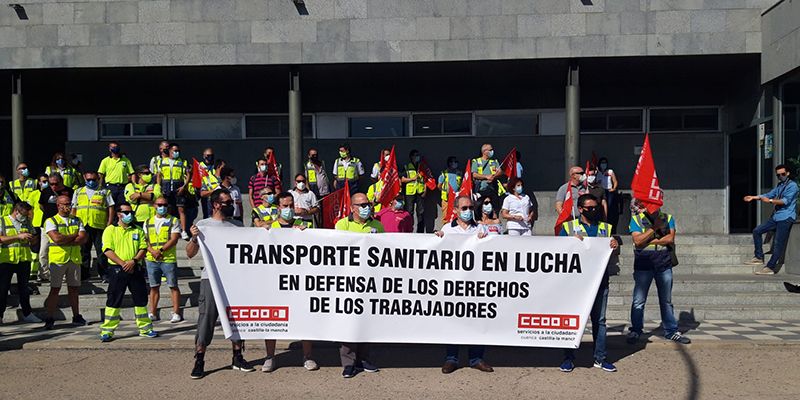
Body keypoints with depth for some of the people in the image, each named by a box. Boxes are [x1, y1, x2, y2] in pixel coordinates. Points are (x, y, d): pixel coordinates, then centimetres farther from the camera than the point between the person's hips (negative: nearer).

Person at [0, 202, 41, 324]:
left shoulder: (27, 222, 12)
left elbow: (35, 239, 16)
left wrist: (32, 238, -8)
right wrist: (19, 237, -24)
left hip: (24, 259, 4)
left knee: (24, 287, 11)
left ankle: (27, 313, 17)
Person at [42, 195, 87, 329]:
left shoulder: (77, 221, 13)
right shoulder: (51, 221, 2)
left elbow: (83, 239, -2)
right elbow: (57, 238, -15)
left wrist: (65, 241, -12)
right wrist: (75, 235, -4)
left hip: (75, 259, 3)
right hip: (57, 259, -3)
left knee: (74, 289, 8)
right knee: (55, 289, -1)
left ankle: (76, 317, 15)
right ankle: (50, 319, 4)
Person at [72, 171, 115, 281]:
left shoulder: (104, 192, 9)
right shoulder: (78, 192, 18)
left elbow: (111, 208, 5)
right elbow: (73, 209, 17)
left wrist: (109, 224, -4)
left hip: (99, 226, -3)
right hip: (82, 227, 3)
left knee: (101, 251, -1)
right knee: (83, 251, 9)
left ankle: (103, 273, 6)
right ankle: (83, 274, 17)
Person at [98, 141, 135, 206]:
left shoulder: (126, 160, 10)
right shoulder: (105, 161, 7)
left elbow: (131, 174, 9)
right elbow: (101, 175, 4)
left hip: (123, 187, 1)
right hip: (110, 187, -1)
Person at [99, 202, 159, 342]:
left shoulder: (137, 230, 12)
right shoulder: (110, 230, 2)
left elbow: (143, 248, 5)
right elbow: (107, 250, -8)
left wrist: (134, 260, -13)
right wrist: (123, 263, -16)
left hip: (135, 269, 3)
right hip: (117, 269, -3)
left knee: (141, 299, 7)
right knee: (113, 300, -1)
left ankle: (145, 328, 17)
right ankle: (107, 331, 7)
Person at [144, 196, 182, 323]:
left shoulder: (174, 221, 3)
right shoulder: (148, 222, 14)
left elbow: (174, 239, -7)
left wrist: (161, 250, -17)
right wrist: (152, 251, -11)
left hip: (169, 259, -4)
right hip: (151, 259, 4)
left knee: (173, 286, -1)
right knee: (154, 287, 9)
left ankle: (176, 313, 3)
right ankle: (153, 314, 16)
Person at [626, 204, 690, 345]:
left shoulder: (668, 218, 9)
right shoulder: (636, 219, 2)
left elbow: (670, 239, -5)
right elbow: (638, 241, -11)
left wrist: (650, 240, -9)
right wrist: (654, 228, -13)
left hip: (664, 265, 2)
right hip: (643, 266, -2)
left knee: (666, 300, 10)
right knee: (638, 300, -2)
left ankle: (671, 331, 18)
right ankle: (635, 331, 6)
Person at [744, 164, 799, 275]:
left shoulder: (792, 185, -7)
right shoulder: (779, 186, 19)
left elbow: (786, 201, -19)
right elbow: (769, 194, 22)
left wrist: (770, 201, -24)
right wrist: (753, 197, 13)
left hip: (786, 218, -9)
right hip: (776, 217, 9)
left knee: (778, 244, -11)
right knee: (757, 231, 6)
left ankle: (770, 268, -13)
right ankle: (759, 257, 9)